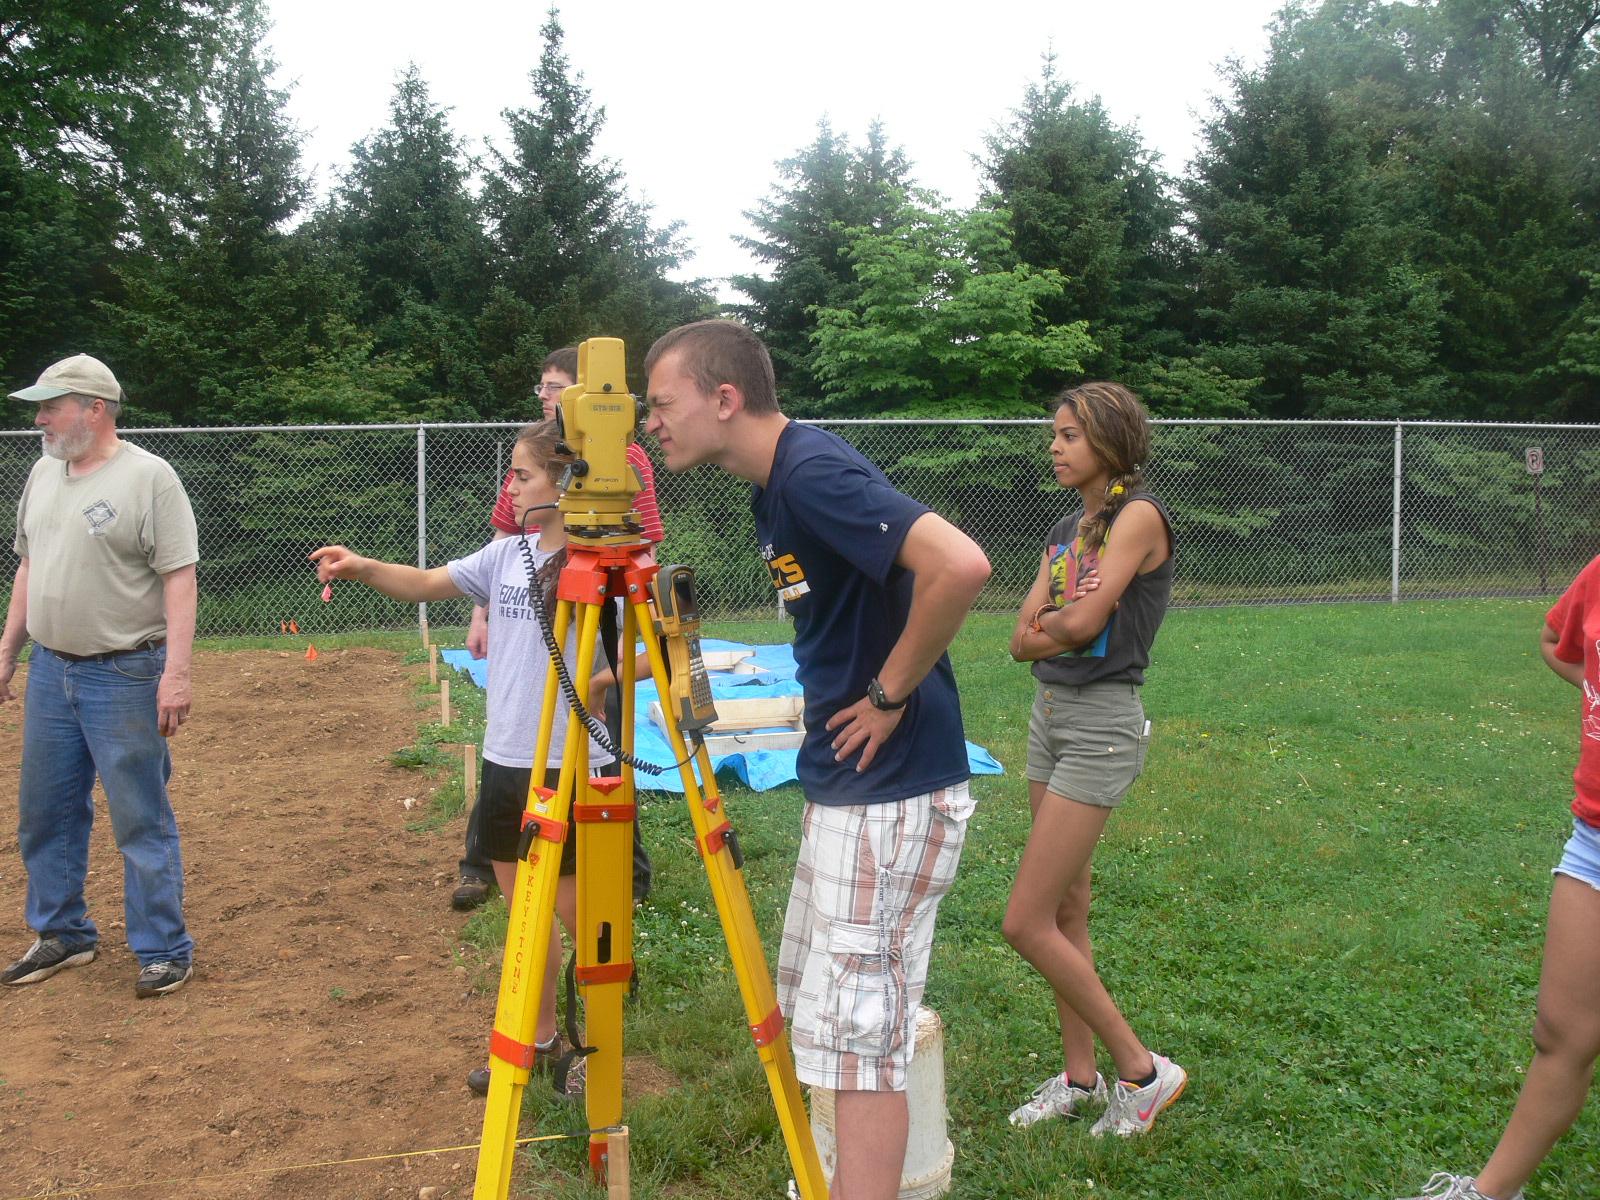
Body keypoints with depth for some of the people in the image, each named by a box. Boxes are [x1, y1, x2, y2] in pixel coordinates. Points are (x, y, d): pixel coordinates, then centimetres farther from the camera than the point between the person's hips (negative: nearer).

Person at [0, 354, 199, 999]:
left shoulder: (148, 477, -11)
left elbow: (179, 579, -16)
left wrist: (176, 672, -22)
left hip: (125, 677, -7)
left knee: (141, 819, -1)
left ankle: (163, 950, 11)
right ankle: (63, 935, 32)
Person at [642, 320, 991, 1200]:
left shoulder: (814, 471, -20)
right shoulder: (773, 487, 10)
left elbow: (960, 565, -33)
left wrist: (891, 692, -21)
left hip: (892, 794, -10)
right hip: (838, 784, 10)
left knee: (856, 1036, -3)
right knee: (812, 1010, 20)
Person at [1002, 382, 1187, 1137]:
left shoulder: (1139, 516, -12)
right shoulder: (1066, 530, 12)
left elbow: (1083, 623, -21)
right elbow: (1023, 641, 5)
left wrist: (1050, 620, -1)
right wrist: (1063, 620, -12)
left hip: (1102, 726, -9)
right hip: (1049, 714, 9)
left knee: (1026, 923, -8)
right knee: (1065, 910, 14)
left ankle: (1141, 1069, 8)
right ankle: (1080, 1076, 27)